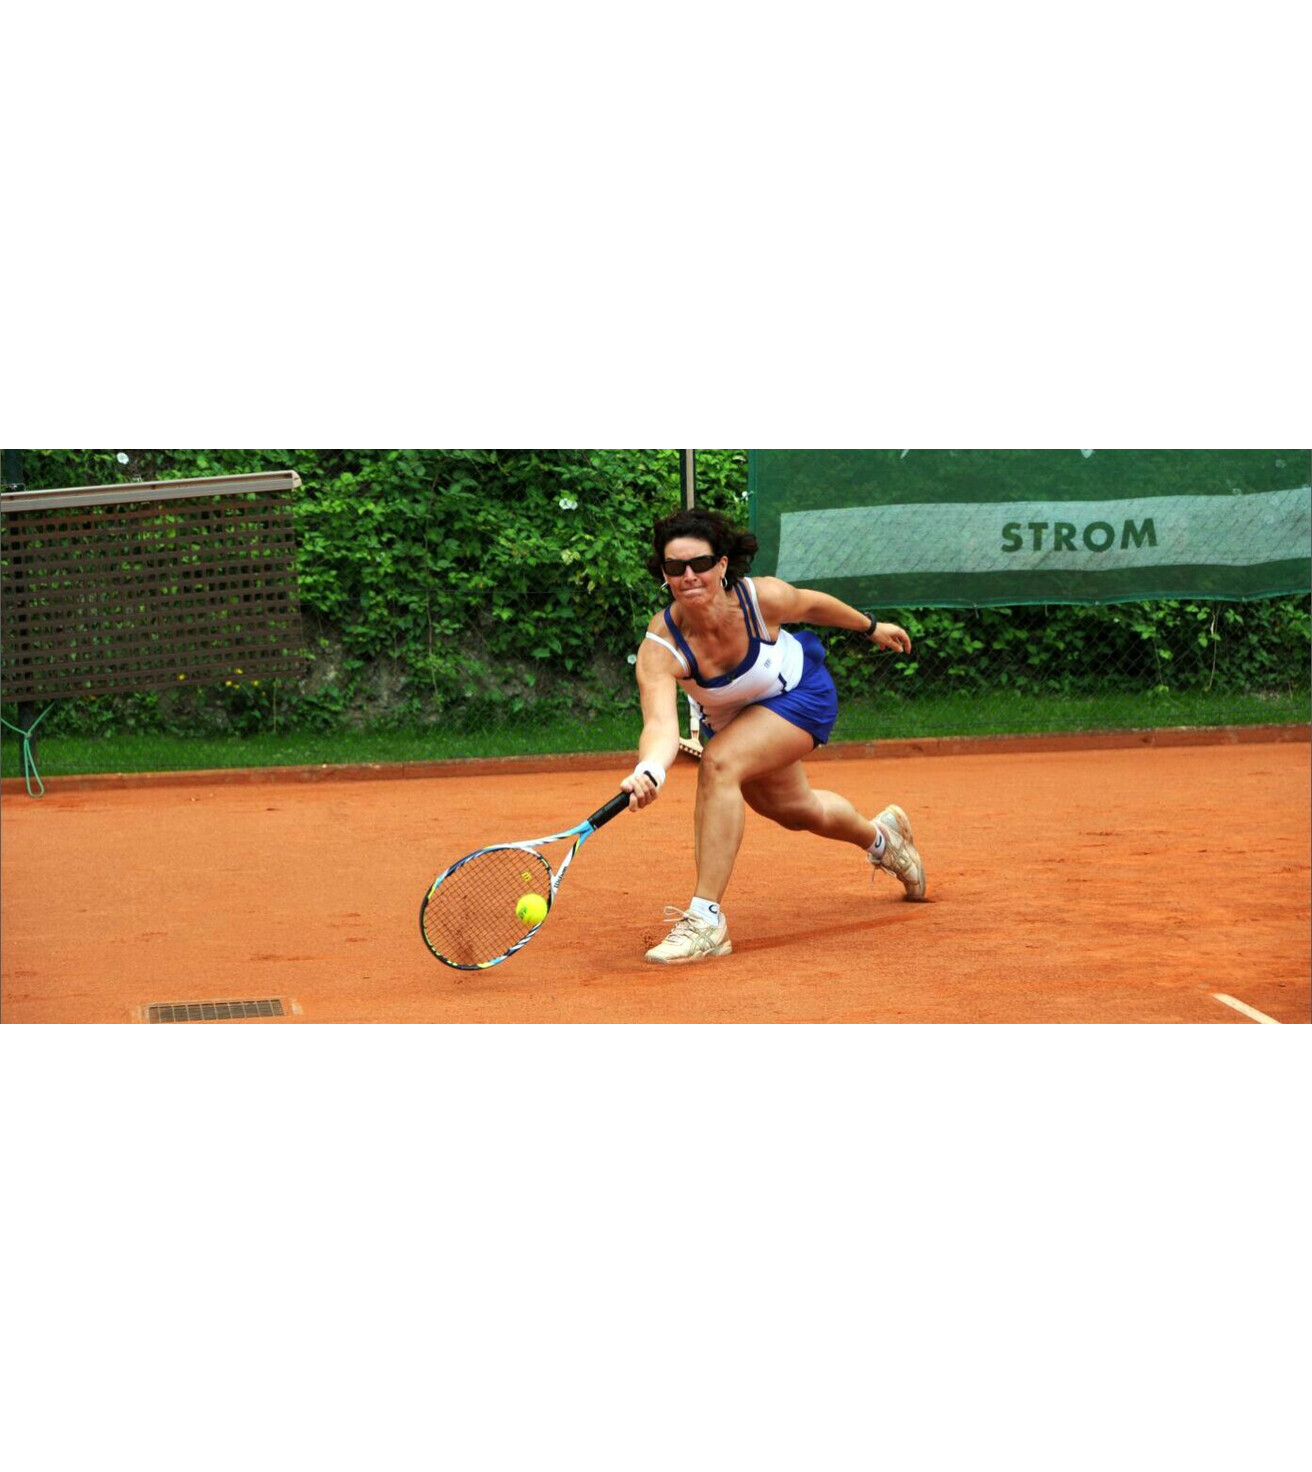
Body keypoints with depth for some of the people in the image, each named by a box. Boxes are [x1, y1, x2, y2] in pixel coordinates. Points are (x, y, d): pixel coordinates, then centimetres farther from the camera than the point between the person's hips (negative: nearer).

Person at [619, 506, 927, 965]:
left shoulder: (763, 597, -33)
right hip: (729, 720, 4)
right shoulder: (659, 650, -34)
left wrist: (871, 627, 9)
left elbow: (812, 604, -9)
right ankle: (882, 835, 60)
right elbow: (661, 724, -49)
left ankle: (706, 919, -28)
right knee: (795, 810, 25)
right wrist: (649, 772, -71)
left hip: (801, 694, -4)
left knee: (719, 763, -30)